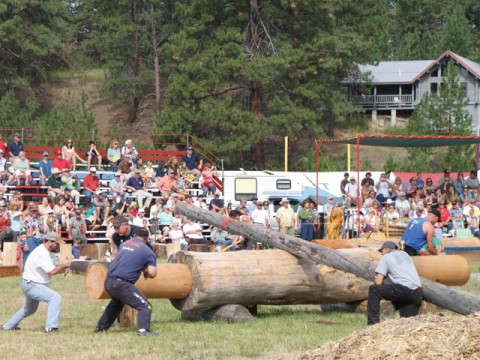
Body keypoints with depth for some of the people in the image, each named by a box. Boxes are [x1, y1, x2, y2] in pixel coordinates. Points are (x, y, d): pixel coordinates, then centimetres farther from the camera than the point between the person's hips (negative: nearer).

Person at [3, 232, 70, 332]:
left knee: (30, 309, 29)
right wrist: (63, 265, -15)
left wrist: (62, 269, -12)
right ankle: (51, 327, -26)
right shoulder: (41, 253, -25)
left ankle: (8, 326, 43)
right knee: (55, 297, -23)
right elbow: (52, 272, -29)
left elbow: (53, 270, 7)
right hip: (31, 285, -11)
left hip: (36, 285, 11)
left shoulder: (50, 252, 6)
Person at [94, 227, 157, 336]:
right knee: (145, 306, -6)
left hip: (108, 281, 7)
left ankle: (101, 326, 43)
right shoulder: (147, 251, 3)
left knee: (117, 302, 35)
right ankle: (143, 330, -27)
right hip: (121, 283, -7)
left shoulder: (125, 244, 19)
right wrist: (145, 272, 17)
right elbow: (152, 273, -6)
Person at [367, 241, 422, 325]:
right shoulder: (405, 254, 28)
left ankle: (373, 323, 2)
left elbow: (378, 282, 4)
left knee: (373, 289, 7)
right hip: (417, 294, 6)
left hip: (404, 289, -6)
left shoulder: (386, 257, 11)